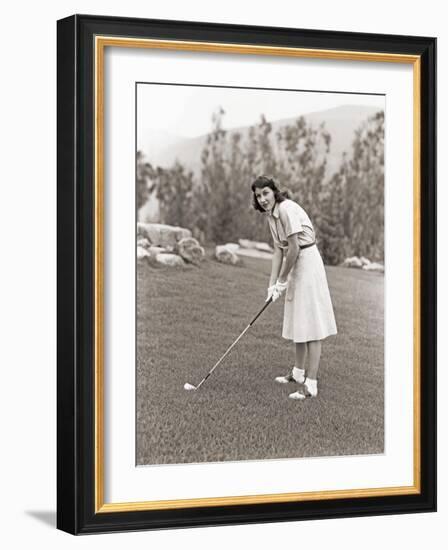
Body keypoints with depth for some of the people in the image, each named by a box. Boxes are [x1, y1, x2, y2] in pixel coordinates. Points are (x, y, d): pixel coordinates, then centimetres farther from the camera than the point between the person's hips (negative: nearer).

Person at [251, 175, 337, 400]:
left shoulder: (287, 209, -20)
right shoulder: (271, 215, 9)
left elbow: (294, 248, -20)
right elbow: (279, 250, 10)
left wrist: (282, 280, -10)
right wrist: (272, 284, 3)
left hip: (308, 263, -10)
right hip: (295, 266, 10)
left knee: (310, 323, -9)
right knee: (297, 322, 19)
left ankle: (311, 385, -9)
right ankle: (299, 372, 33)